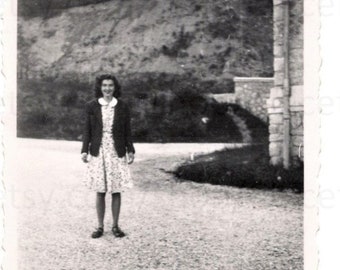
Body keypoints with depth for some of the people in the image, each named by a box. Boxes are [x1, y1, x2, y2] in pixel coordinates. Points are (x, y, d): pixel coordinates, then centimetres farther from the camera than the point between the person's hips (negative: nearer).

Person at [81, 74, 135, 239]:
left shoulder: (122, 108, 3)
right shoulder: (91, 107, 3)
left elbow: (127, 131, 6)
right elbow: (87, 130, 4)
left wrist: (130, 150, -2)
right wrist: (84, 150, -4)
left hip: (117, 153, 0)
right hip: (98, 153, 0)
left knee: (116, 191, 4)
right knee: (100, 192, 4)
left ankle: (115, 226, 16)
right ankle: (100, 227, 15)